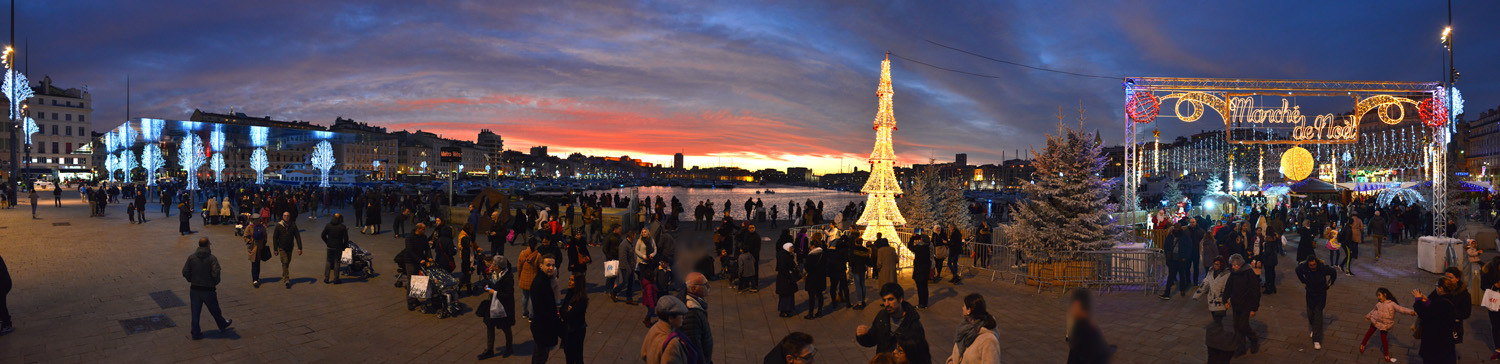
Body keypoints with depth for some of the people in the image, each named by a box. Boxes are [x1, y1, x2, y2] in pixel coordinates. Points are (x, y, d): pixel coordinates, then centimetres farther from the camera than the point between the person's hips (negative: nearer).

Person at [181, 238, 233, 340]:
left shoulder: (191, 257, -3)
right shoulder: (212, 258, -14)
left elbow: (185, 272, -5)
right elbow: (216, 273, -23)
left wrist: (191, 280, 10)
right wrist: (216, 282, -4)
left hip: (194, 289, 3)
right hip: (208, 289, -3)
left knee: (195, 312, 11)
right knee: (214, 310, 16)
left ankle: (195, 333, 16)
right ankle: (222, 326, 35)